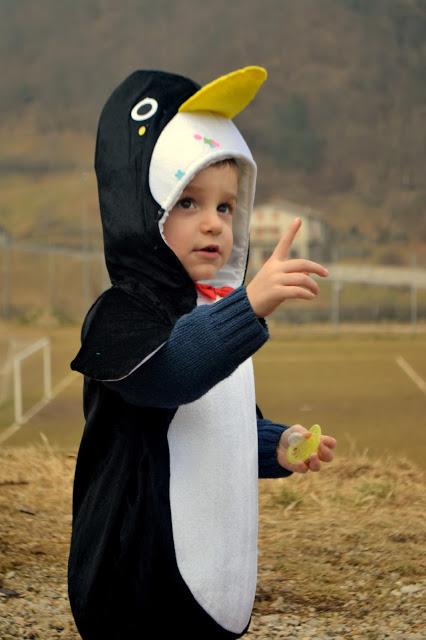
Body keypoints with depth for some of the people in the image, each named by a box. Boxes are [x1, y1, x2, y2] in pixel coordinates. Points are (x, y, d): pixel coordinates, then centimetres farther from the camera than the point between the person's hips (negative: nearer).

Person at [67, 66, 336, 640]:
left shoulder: (216, 314, 14)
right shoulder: (124, 314, -13)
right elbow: (167, 371, -36)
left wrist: (278, 446, 6)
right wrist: (249, 306, -48)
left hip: (215, 566, 8)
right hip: (141, 570, -8)